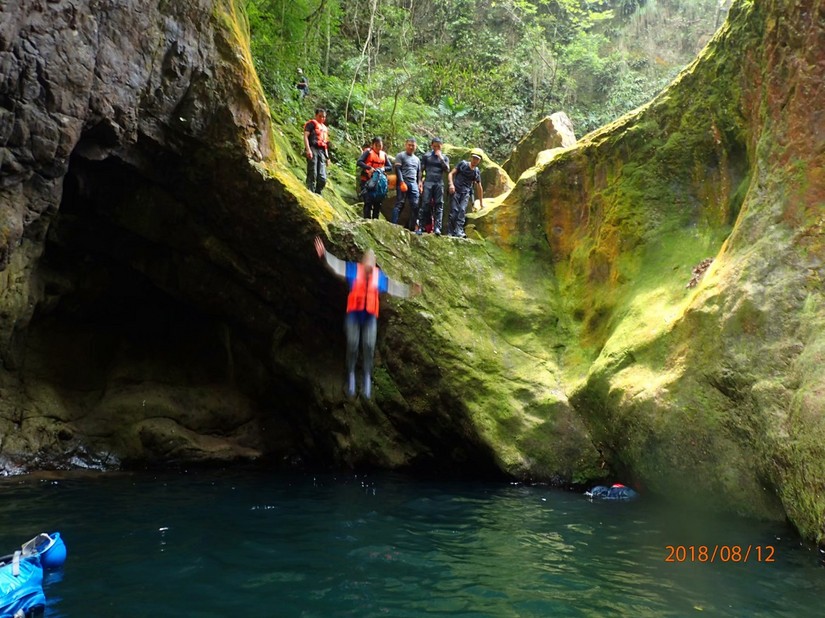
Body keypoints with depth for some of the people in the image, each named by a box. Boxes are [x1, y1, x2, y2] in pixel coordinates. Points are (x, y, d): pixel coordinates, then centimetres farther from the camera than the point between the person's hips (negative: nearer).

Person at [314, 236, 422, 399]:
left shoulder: (379, 275, 8)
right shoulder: (354, 269, 1)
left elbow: (393, 287, 16)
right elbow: (337, 264, -10)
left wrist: (409, 290, 13)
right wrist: (324, 255, -26)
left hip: (370, 316, 1)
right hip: (354, 313, -1)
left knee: (368, 346, -12)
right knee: (352, 345, -9)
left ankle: (367, 379, 0)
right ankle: (351, 375, 8)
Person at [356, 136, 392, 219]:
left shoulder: (384, 154, 12)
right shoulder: (368, 152, -3)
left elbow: (390, 167, 11)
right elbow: (359, 162, -14)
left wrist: (383, 168, -11)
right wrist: (369, 168, -26)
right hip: (367, 181, -5)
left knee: (377, 203, 5)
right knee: (368, 202, -10)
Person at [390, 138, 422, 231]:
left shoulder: (417, 159, 23)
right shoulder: (401, 156, 5)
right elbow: (398, 169, -5)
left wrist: (419, 183, 12)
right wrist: (402, 182, -15)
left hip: (414, 184, 6)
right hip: (403, 182, -6)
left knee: (415, 206, -2)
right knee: (400, 204, -10)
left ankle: (411, 227, 1)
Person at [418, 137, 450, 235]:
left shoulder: (445, 157, 15)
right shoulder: (426, 156, 10)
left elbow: (447, 170, 2)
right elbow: (421, 170, 9)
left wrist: (441, 158, -5)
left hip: (439, 184, 2)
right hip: (428, 183, -2)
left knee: (439, 205, -4)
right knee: (425, 204, -8)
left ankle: (437, 227, -8)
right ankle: (420, 227, -9)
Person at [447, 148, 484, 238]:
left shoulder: (477, 172, 12)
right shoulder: (462, 164, 4)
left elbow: (479, 187, 18)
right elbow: (451, 174, 2)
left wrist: (481, 202, 20)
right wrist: (451, 184, -16)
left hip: (466, 193, 2)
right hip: (455, 191, -2)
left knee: (462, 210, -16)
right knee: (454, 211, -9)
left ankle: (459, 231, -22)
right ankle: (451, 232, -3)